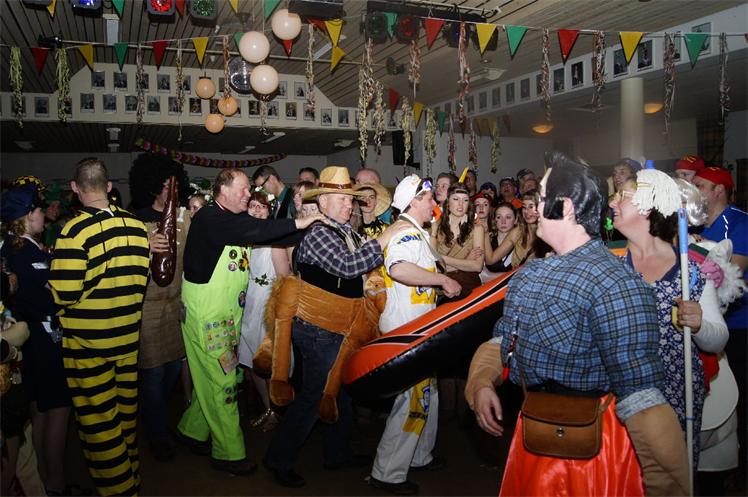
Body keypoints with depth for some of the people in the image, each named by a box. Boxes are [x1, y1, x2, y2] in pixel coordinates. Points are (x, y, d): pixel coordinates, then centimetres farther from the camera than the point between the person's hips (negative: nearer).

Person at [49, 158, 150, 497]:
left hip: (88, 342, -5)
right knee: (126, 409, 19)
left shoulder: (75, 230, -18)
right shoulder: (136, 225, -3)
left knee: (98, 420, 9)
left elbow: (63, 295, -18)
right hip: (129, 336, 5)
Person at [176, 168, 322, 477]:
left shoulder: (238, 220, 10)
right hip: (206, 315, -8)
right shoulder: (208, 218, -17)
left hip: (227, 315, 8)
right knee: (222, 382, -1)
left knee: (212, 379, 17)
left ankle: (191, 430, 36)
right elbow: (251, 231, -33)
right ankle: (228, 453, 12)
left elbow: (269, 236, 2)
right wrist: (297, 224, -30)